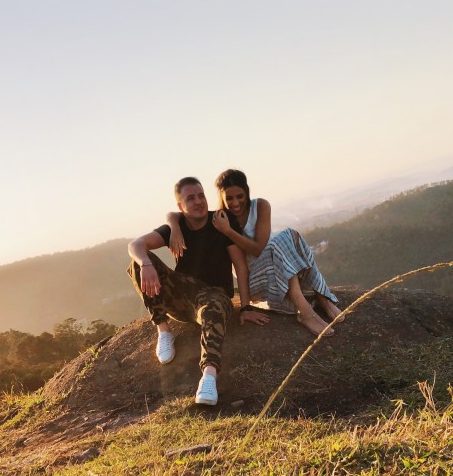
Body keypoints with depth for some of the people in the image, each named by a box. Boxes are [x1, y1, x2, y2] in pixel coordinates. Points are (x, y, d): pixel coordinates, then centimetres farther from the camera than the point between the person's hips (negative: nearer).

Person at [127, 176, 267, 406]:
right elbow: (136, 245, -15)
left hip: (214, 292, -3)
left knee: (213, 308, -42)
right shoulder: (175, 227, 1)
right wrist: (146, 265, -39)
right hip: (181, 295, 3)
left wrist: (245, 308, -16)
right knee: (139, 261, -18)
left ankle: (209, 374, -65)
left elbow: (241, 265, -7)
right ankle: (163, 331, -18)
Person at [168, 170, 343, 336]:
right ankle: (305, 311, -42)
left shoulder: (260, 206, -7)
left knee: (290, 236, -28)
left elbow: (259, 248, -15)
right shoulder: (218, 219, -4)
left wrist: (228, 231, -24)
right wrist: (176, 230, -29)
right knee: (279, 244, -31)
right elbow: (173, 215, -7)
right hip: (254, 281, -2)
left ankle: (321, 297, -28)